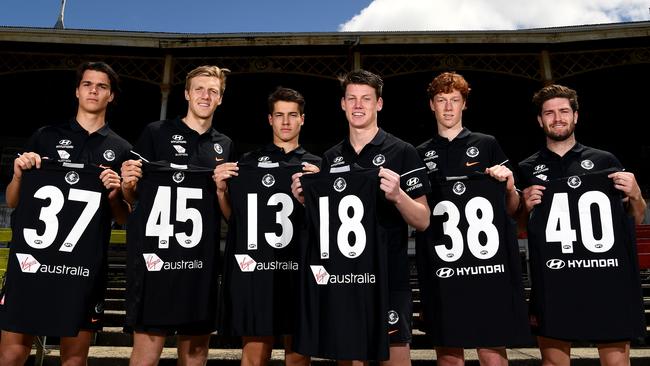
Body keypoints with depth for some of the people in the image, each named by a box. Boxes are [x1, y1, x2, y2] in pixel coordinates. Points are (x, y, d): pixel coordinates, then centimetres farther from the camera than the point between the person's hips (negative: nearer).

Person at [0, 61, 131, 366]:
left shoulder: (121, 150, 9)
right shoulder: (45, 136, 10)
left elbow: (124, 219, 11)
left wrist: (115, 195, -9)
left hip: (85, 269, 0)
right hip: (31, 261, 1)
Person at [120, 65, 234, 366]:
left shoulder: (224, 146, 14)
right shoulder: (156, 133, 4)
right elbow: (131, 197, 6)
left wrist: (222, 189, -5)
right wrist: (127, 184, -16)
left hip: (201, 264, 4)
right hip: (155, 259, -3)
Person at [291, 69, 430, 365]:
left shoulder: (402, 152, -4)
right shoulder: (331, 157, 9)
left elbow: (423, 221, -7)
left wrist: (397, 196, -26)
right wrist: (306, 200, -5)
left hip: (388, 277, -4)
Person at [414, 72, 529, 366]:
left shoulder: (487, 145, 9)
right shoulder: (422, 154, 11)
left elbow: (511, 210, 10)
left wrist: (509, 186, -8)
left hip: (488, 264, -1)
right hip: (441, 270, 1)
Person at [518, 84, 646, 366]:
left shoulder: (605, 161, 8)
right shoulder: (527, 169, 9)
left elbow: (636, 219, 15)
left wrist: (635, 195, -5)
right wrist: (526, 207, -5)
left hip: (608, 281, 0)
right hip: (552, 285, 0)